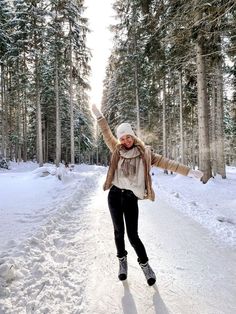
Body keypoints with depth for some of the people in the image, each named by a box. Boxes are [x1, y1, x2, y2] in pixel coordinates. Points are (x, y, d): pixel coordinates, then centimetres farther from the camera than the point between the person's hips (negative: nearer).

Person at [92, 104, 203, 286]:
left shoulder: (144, 153, 0)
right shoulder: (117, 150, 5)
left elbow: (166, 163, -3)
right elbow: (107, 134, 7)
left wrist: (189, 171, -6)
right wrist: (99, 116, 3)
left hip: (131, 198, -2)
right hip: (115, 195, 3)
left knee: (133, 235, -1)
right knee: (119, 232, 13)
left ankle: (145, 265, 22)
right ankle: (122, 262, 35)